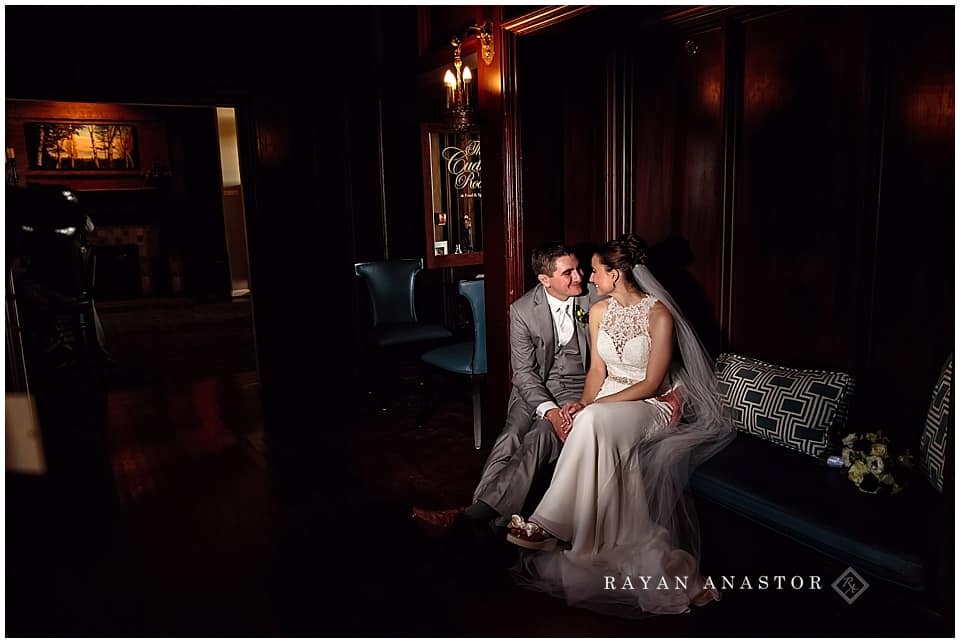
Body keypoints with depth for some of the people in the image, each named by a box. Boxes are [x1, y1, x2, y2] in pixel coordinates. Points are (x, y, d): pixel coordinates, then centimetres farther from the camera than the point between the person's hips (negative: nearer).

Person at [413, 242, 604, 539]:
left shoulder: (593, 299, -2)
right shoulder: (522, 310, -3)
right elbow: (524, 371, -6)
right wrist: (550, 410, -23)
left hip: (578, 388, -1)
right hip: (534, 389, 2)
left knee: (541, 436, -29)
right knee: (511, 437, -27)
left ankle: (476, 514, -41)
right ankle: (480, 519, -41)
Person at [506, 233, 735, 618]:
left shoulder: (659, 315, -14)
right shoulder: (599, 311, 6)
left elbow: (651, 384, -16)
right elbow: (598, 370, 7)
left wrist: (593, 407, -23)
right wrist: (584, 402, -13)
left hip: (655, 405, -5)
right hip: (610, 401, 6)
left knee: (593, 424, -35)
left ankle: (548, 527, -28)